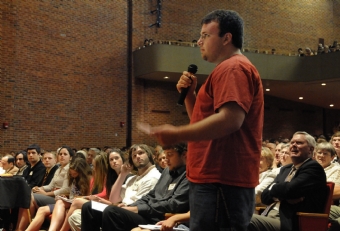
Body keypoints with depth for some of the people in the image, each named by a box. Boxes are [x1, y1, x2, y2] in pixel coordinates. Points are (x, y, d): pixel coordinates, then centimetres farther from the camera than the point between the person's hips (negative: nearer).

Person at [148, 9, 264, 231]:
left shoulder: (233, 68, -10)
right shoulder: (228, 70, 24)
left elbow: (230, 120, -25)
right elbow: (204, 121, 26)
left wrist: (177, 134, -20)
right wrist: (189, 94, 11)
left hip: (221, 182, -11)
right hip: (217, 179, 11)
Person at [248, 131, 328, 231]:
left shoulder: (313, 168, -2)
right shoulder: (285, 169, 22)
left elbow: (289, 190, -18)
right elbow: (265, 196, 13)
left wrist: (273, 188, 4)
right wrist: (283, 196, -7)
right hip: (269, 217, 7)